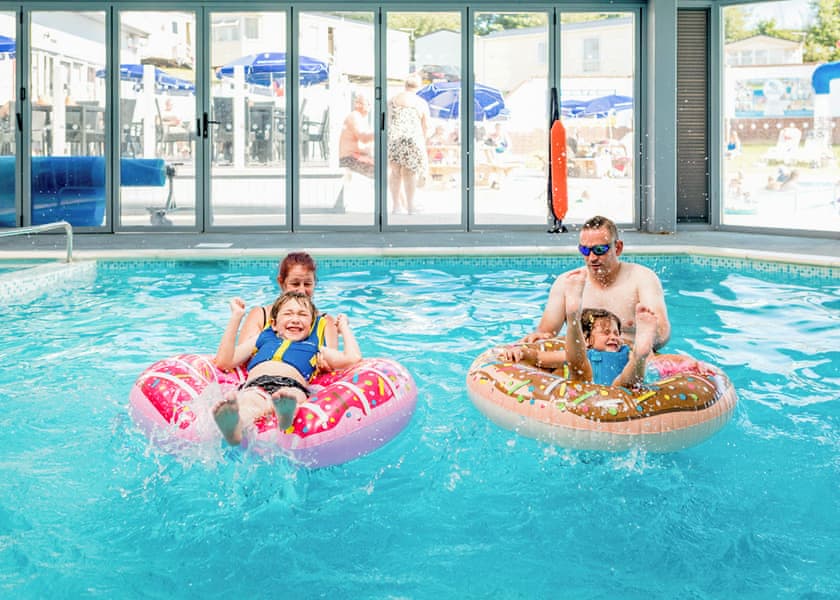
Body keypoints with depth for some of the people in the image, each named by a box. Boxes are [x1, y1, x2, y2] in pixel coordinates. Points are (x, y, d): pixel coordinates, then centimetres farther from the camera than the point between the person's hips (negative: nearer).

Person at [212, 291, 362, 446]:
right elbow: (224, 361, 29)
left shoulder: (313, 348, 37)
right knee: (250, 400, -39)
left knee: (290, 395, -41)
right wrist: (236, 316, 31)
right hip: (255, 384, 1)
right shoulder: (263, 339, 39)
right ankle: (234, 426, -72)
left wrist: (343, 326, 38)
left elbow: (353, 358, 23)